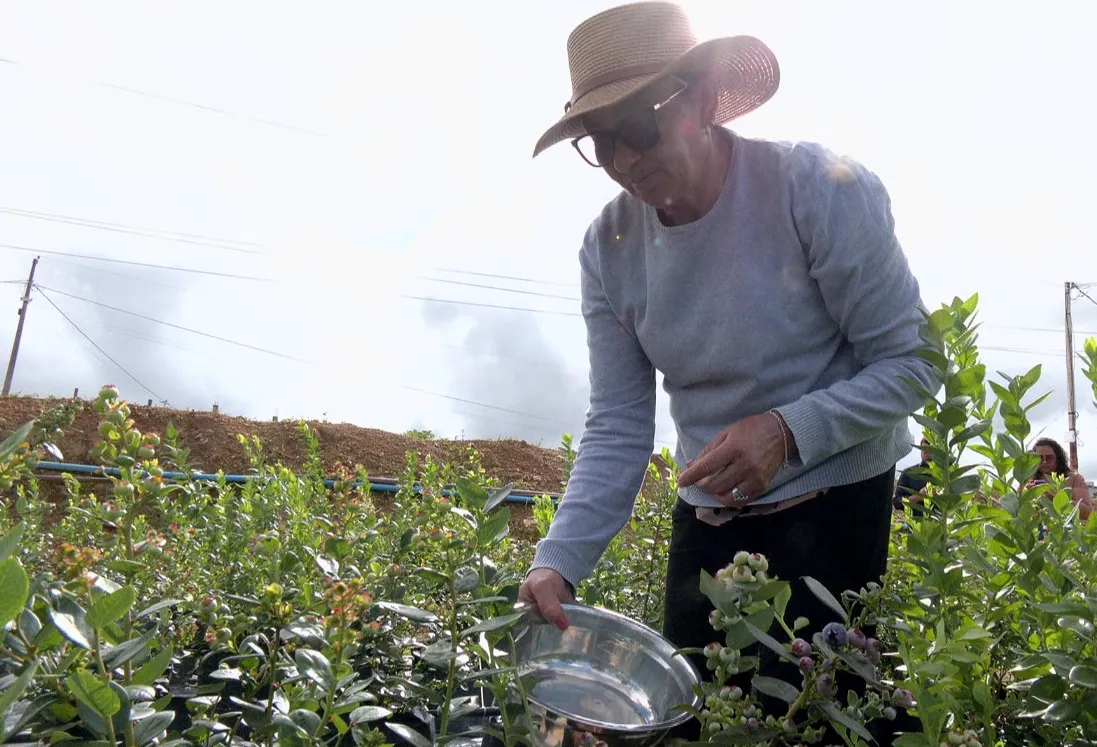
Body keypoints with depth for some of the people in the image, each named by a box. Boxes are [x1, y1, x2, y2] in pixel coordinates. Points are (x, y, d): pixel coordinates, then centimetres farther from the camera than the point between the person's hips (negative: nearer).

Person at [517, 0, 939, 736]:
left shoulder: (821, 188, -19)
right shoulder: (608, 247, -6)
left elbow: (912, 361, -15)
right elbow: (618, 428, -6)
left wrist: (787, 431, -31)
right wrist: (560, 559, -19)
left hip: (841, 508, -4)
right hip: (708, 522, 5)